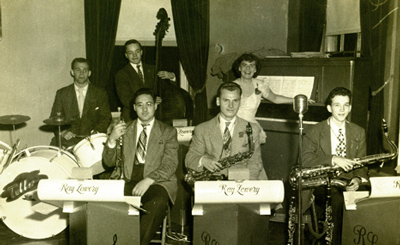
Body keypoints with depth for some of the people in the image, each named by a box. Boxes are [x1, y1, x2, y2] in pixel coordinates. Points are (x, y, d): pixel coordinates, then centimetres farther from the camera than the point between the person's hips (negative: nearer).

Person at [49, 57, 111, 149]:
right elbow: (54, 118, 9)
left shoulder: (100, 93, 10)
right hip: (68, 140, 0)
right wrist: (63, 131, -12)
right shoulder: (62, 93, 12)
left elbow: (106, 118, 6)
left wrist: (96, 132, -14)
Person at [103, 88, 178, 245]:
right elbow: (109, 162, 12)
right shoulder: (125, 130, 18)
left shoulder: (168, 132, 10)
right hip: (130, 181, 2)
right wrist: (112, 139, -7)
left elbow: (170, 164, -3)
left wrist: (148, 180, -20)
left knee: (157, 203, -35)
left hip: (158, 181, -2)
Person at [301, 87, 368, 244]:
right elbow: (305, 161, -10)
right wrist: (333, 159, -22)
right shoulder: (314, 132, 3)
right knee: (339, 200, -33)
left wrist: (358, 179, -11)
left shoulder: (359, 133, 15)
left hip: (348, 183, 4)